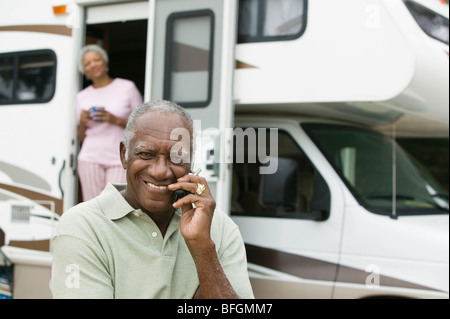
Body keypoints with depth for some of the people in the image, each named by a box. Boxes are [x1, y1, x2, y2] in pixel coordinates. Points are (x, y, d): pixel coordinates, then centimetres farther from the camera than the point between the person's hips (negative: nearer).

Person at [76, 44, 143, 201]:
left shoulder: (127, 87, 4)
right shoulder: (82, 97, 13)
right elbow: (81, 138, 17)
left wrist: (116, 120, -12)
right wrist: (82, 122, -4)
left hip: (120, 159, -2)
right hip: (90, 158, 3)